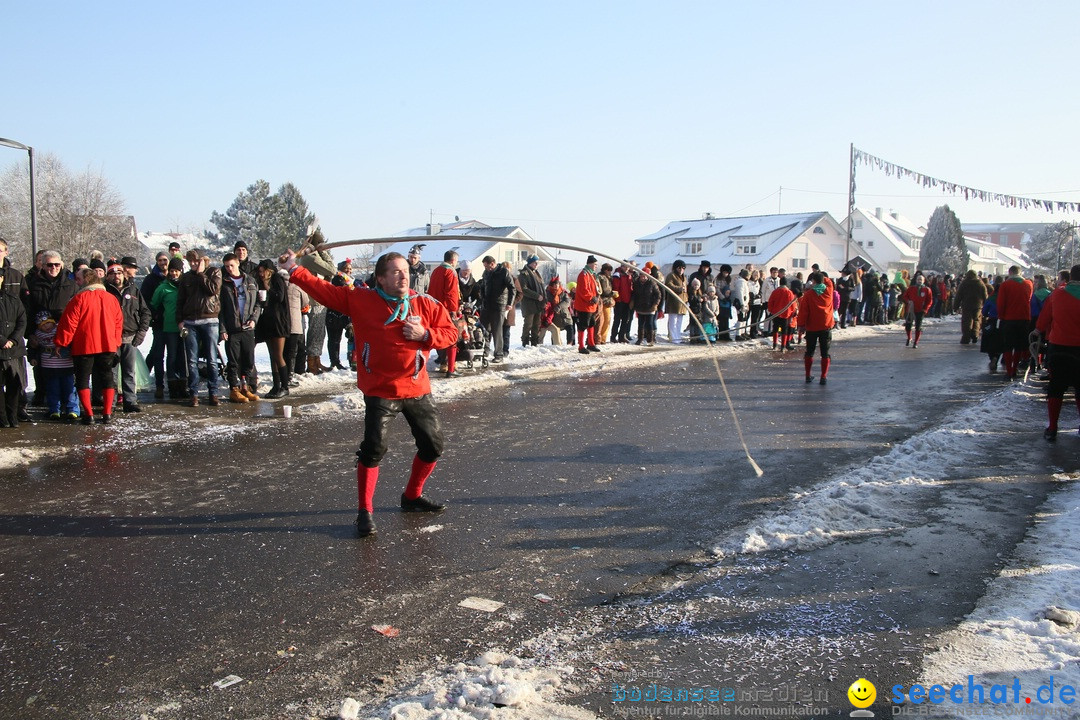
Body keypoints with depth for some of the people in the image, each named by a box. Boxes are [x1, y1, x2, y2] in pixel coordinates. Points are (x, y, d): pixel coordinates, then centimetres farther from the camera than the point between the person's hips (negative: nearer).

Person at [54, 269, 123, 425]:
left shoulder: (79, 298, -10)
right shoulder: (111, 298, 5)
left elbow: (69, 323, -10)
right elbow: (118, 323, 11)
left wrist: (61, 343, -1)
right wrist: (116, 342, 20)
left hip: (84, 346, -4)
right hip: (107, 346, 4)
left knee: (82, 379, 6)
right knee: (107, 378, 13)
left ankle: (88, 414, 2)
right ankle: (107, 414, 10)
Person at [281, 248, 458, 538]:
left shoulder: (425, 304, 0)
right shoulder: (360, 299, -4)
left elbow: (450, 332, 4)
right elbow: (324, 290, -1)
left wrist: (425, 335, -14)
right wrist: (294, 270, -7)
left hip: (417, 390, 4)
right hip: (380, 392, -3)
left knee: (433, 445, 10)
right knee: (373, 449, -10)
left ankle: (412, 497, 34)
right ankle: (365, 511, 8)